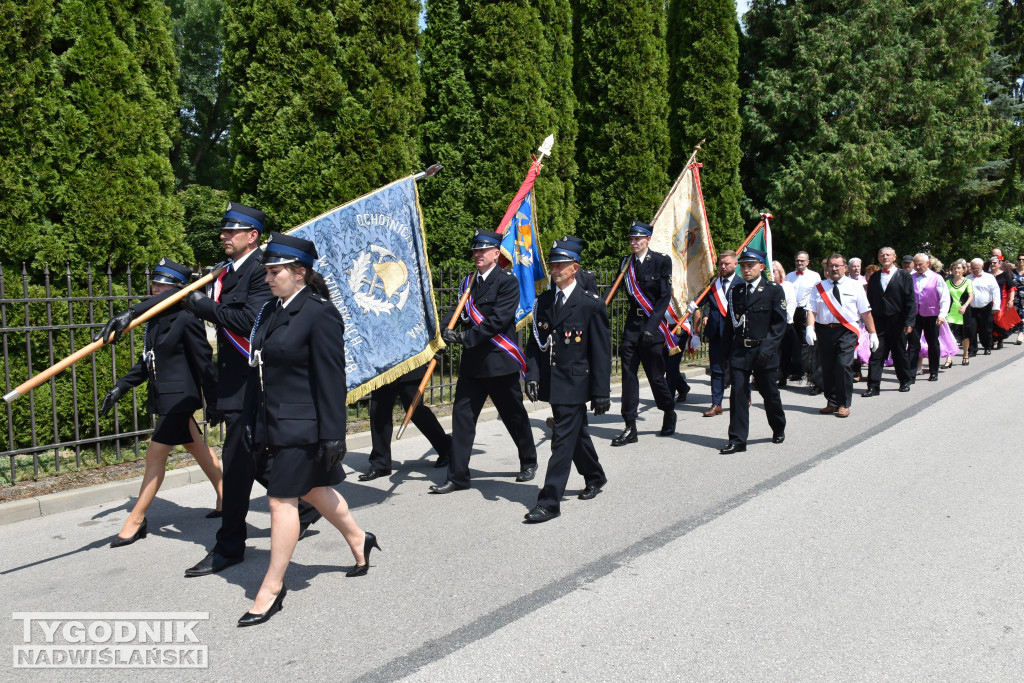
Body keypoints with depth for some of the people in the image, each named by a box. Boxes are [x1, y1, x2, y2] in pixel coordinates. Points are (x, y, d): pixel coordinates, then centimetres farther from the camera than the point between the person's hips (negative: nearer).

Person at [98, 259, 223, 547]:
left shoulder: (186, 320, -16)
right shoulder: (155, 320, 9)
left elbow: (204, 363, -14)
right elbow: (147, 361, 17)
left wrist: (213, 403, -12)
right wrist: (121, 386, 11)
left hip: (179, 398, -9)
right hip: (164, 397, 9)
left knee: (156, 455, -4)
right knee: (198, 449, 17)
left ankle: (136, 520, 6)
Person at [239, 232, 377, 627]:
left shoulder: (320, 313, -15)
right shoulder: (270, 311, 9)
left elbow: (332, 379, -17)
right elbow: (260, 370, 14)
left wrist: (332, 435, -18)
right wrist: (253, 423, 14)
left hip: (302, 426, -8)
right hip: (273, 423, 8)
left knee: (283, 501, -1)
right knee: (313, 491, 20)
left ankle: (272, 588, 14)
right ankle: (358, 540, 42)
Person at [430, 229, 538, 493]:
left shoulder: (507, 281, -9)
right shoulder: (469, 282, 12)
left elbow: (498, 320, -19)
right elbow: (459, 310, 6)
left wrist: (466, 337, -23)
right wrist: (445, 329, -16)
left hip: (500, 361, -5)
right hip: (473, 362, 6)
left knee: (514, 415, 10)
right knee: (462, 415, 0)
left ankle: (529, 461, 34)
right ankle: (458, 476, 6)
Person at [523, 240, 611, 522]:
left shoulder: (591, 304, -8)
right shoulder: (543, 301, 8)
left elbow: (602, 352, -8)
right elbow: (535, 342, 11)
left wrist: (601, 392, -10)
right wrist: (532, 375, -2)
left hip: (575, 383, -6)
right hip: (551, 382, 6)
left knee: (563, 439, -7)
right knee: (576, 433, 21)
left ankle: (550, 502, -2)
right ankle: (595, 477, 43)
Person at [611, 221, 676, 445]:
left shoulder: (661, 261, -4)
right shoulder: (626, 263, 8)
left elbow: (665, 297, -8)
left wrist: (651, 326, -16)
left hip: (651, 325, -4)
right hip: (632, 324, 4)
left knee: (655, 374, 3)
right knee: (628, 374, 0)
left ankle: (669, 414, 30)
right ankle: (630, 428, 4)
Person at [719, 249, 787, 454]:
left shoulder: (774, 290, -1)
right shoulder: (736, 291, 11)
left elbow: (780, 322, -5)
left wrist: (768, 347, -15)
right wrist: (731, 347, 7)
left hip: (764, 351, -3)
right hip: (739, 350, 3)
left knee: (769, 392, 10)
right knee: (738, 393, -5)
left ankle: (779, 429, 36)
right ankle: (737, 440, -1)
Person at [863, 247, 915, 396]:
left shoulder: (903, 276, 1)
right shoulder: (874, 277, 11)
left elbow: (911, 300, -4)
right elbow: (870, 300, 13)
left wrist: (909, 322, -12)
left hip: (897, 321, -2)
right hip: (878, 321, 2)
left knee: (900, 353, 9)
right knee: (876, 354, -3)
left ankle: (905, 381, 27)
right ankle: (873, 386, -2)